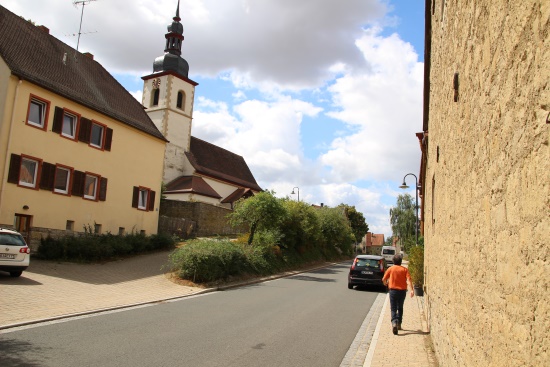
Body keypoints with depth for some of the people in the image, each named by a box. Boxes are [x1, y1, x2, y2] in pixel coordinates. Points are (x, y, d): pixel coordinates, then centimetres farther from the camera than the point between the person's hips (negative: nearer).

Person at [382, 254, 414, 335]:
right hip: (402, 291, 2)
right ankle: (399, 324, 24)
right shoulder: (404, 269, 3)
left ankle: (394, 323, -25)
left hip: (393, 290, -2)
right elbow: (409, 279, -11)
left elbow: (384, 279, 2)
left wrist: (386, 283, 24)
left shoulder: (390, 269, 0)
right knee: (400, 308, 20)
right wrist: (412, 290, -16)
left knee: (393, 309, -2)